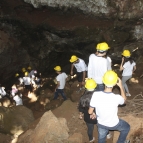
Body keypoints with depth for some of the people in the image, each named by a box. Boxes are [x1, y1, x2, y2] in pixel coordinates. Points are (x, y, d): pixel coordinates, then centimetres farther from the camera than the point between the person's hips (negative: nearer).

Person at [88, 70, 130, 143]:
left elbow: (90, 112, -16)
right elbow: (124, 99, -6)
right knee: (127, 127, 30)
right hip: (114, 124, -2)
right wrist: (121, 86, 0)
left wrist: (93, 114, 7)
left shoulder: (96, 95, -30)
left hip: (101, 124, 2)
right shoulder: (116, 98, -33)